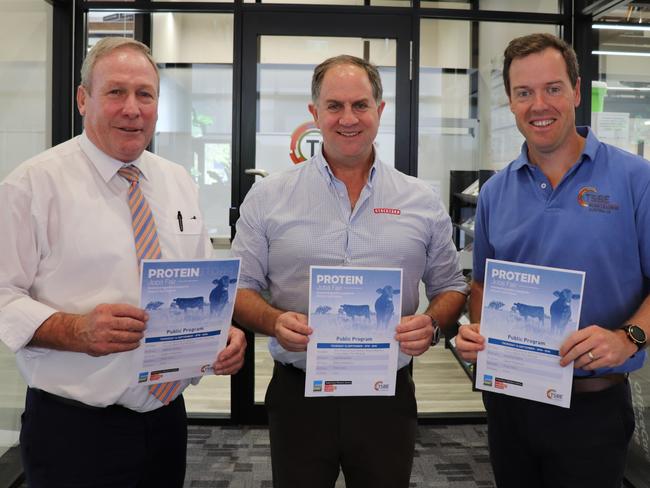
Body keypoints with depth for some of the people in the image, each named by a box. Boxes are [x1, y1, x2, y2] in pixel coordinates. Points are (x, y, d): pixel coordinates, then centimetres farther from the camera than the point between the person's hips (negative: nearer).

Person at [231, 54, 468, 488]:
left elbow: (451, 289, 9)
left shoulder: (423, 202, 3)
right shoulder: (267, 198, -1)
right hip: (298, 393, -1)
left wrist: (431, 322, -12)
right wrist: (274, 321, -18)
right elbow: (240, 291, 2)